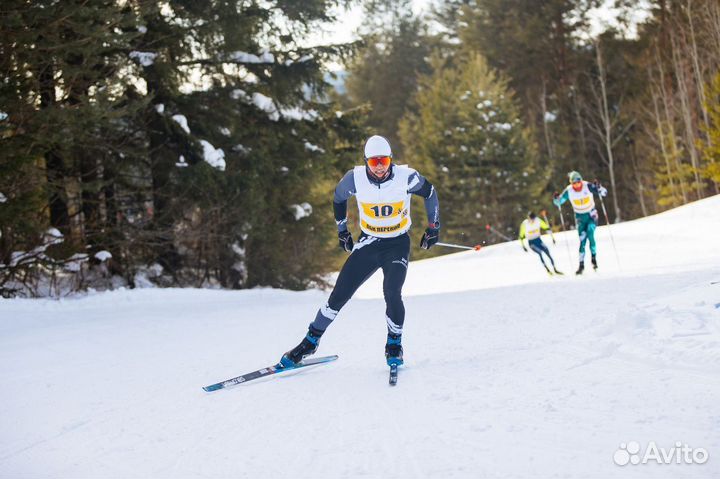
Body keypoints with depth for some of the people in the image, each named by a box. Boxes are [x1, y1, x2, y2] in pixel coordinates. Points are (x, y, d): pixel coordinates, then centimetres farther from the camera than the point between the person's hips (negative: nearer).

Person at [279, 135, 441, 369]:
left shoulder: (406, 177, -18)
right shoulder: (355, 178, -14)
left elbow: (430, 193, 3)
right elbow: (338, 197, 8)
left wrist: (433, 226, 5)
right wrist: (342, 231, 13)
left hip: (398, 245, -2)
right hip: (368, 243, 2)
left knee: (392, 294, -23)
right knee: (339, 295, -4)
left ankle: (394, 345, 1)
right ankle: (311, 341, 13)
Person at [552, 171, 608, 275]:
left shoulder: (588, 186, -17)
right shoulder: (568, 191, -12)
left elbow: (604, 193, -17)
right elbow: (558, 202, -3)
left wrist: (599, 187, -37)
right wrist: (556, 198, -26)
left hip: (591, 215, -2)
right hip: (580, 217, 2)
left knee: (590, 235, -24)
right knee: (582, 240, -6)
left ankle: (594, 257, -8)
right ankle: (581, 264, 1)